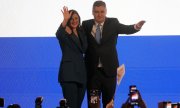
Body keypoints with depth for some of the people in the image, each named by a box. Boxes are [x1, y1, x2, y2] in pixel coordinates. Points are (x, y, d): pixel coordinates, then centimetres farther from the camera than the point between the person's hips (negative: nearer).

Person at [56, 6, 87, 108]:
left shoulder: (81, 32, 15)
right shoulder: (65, 33, -3)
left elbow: (84, 49, 0)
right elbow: (58, 34, -30)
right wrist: (65, 20, -45)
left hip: (81, 71, 7)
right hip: (68, 72, -6)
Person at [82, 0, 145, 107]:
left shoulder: (113, 23, 0)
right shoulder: (86, 25, 3)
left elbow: (127, 29, -15)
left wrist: (137, 26, -36)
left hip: (109, 69, -1)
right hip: (92, 70, 1)